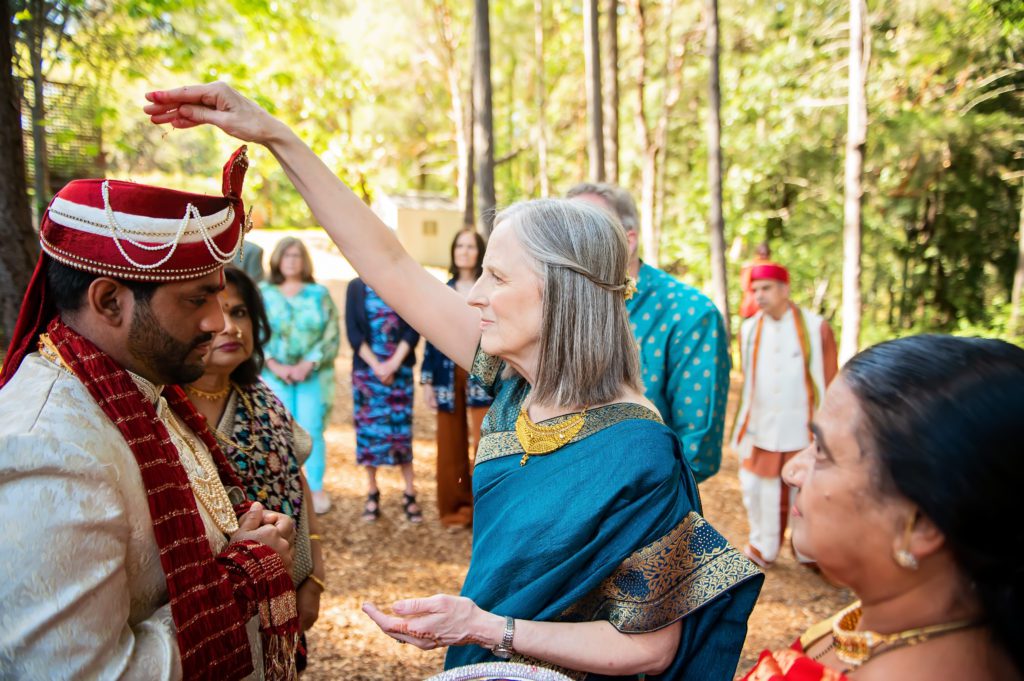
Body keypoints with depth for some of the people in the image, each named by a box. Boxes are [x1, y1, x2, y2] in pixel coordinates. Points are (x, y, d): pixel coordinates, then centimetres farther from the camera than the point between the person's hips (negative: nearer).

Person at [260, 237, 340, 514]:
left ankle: (317, 489, 11)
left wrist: (308, 364, -12)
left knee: (312, 432, -1)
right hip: (275, 375, 1)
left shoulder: (319, 293, 4)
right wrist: (275, 366, -11)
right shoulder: (263, 293, 5)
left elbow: (331, 336, -1)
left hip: (314, 374, 0)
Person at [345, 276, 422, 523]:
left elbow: (413, 330, -1)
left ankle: (410, 493, 6)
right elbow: (353, 331, -1)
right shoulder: (357, 287, 5)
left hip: (399, 369, 0)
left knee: (401, 428, 0)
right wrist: (376, 366, -11)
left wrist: (394, 363, -12)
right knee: (368, 427, 2)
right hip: (366, 368, 0)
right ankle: (372, 492, 13)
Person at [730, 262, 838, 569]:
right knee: (755, 488, 7)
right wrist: (744, 423, 7)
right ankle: (763, 549, 24)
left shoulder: (816, 327, -5)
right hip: (761, 431, 3)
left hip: (802, 431, -3)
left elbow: (830, 385, -1)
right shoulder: (748, 330, 3)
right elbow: (747, 383, 9)